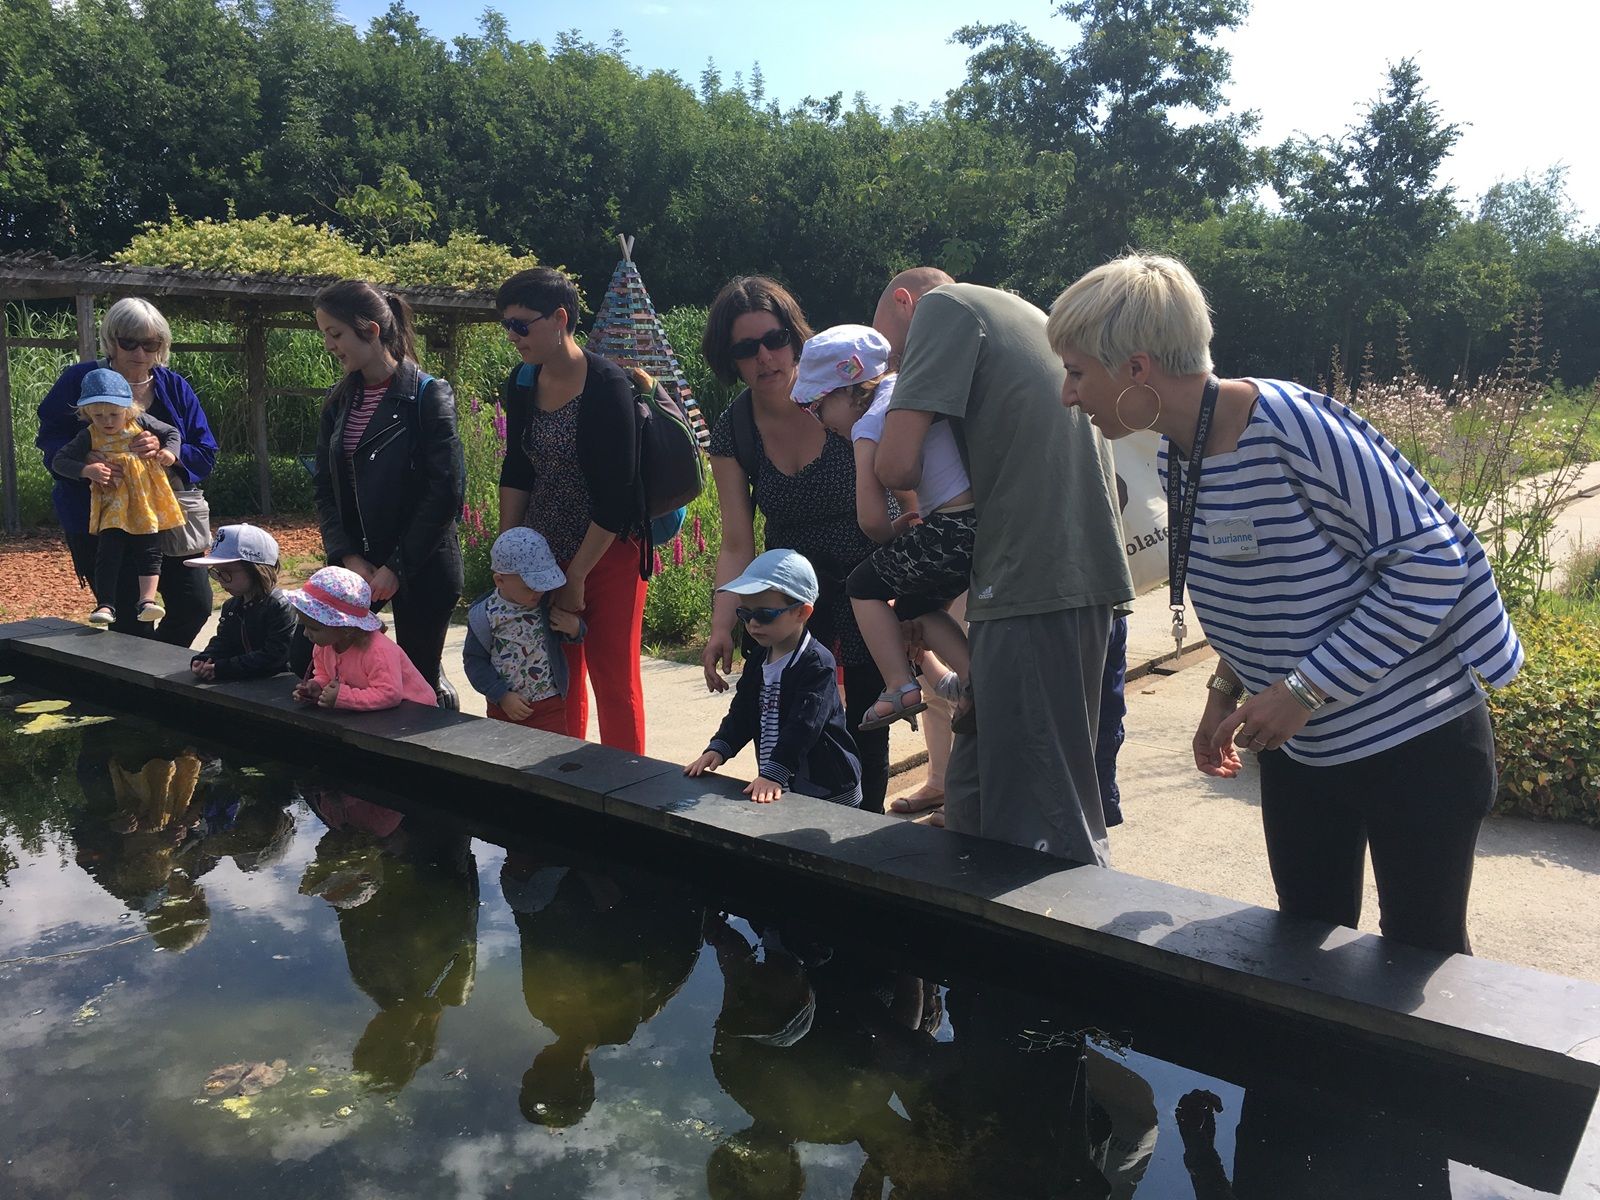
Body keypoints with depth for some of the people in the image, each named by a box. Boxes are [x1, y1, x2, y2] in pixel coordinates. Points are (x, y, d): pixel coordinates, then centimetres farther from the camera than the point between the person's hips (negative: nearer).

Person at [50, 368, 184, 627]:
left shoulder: (140, 422, 0)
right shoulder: (89, 437, -2)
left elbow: (172, 432, 12)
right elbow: (59, 461, 0)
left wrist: (170, 451, -9)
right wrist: (87, 470, -17)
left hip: (146, 502, 1)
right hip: (113, 506, -1)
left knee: (149, 551, 0)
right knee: (108, 553, -7)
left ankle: (147, 599, 2)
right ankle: (105, 605, -4)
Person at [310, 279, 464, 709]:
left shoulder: (428, 395, -10)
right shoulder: (339, 401, 8)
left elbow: (445, 492, -15)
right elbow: (325, 491, 7)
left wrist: (397, 567, -15)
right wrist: (350, 558, -8)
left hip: (421, 570, -6)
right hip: (355, 563, 6)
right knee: (305, 663, 3)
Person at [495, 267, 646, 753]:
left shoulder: (607, 384, -18)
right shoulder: (522, 383, 2)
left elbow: (615, 495, -18)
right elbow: (516, 471, 12)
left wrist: (576, 577, -15)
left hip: (607, 553, -6)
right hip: (543, 551, 6)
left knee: (614, 681, 1)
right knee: (559, 678, 13)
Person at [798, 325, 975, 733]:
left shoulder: (870, 424, -8)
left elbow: (871, 519, -12)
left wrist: (892, 534, 10)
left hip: (955, 531, -8)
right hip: (992, 525, 8)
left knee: (864, 585, 12)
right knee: (914, 605, 23)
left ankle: (901, 686, 5)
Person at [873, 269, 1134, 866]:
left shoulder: (942, 303, 1)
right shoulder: (1019, 311, 28)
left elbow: (895, 464, -11)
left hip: (1035, 585, -10)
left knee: (1040, 821, -5)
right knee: (975, 796, 17)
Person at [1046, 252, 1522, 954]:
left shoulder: (1291, 426, -26)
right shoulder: (1176, 456, 0)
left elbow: (1430, 562, -23)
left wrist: (1305, 691, -24)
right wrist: (1227, 690, 2)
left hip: (1415, 744, -7)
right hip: (1296, 750, 7)